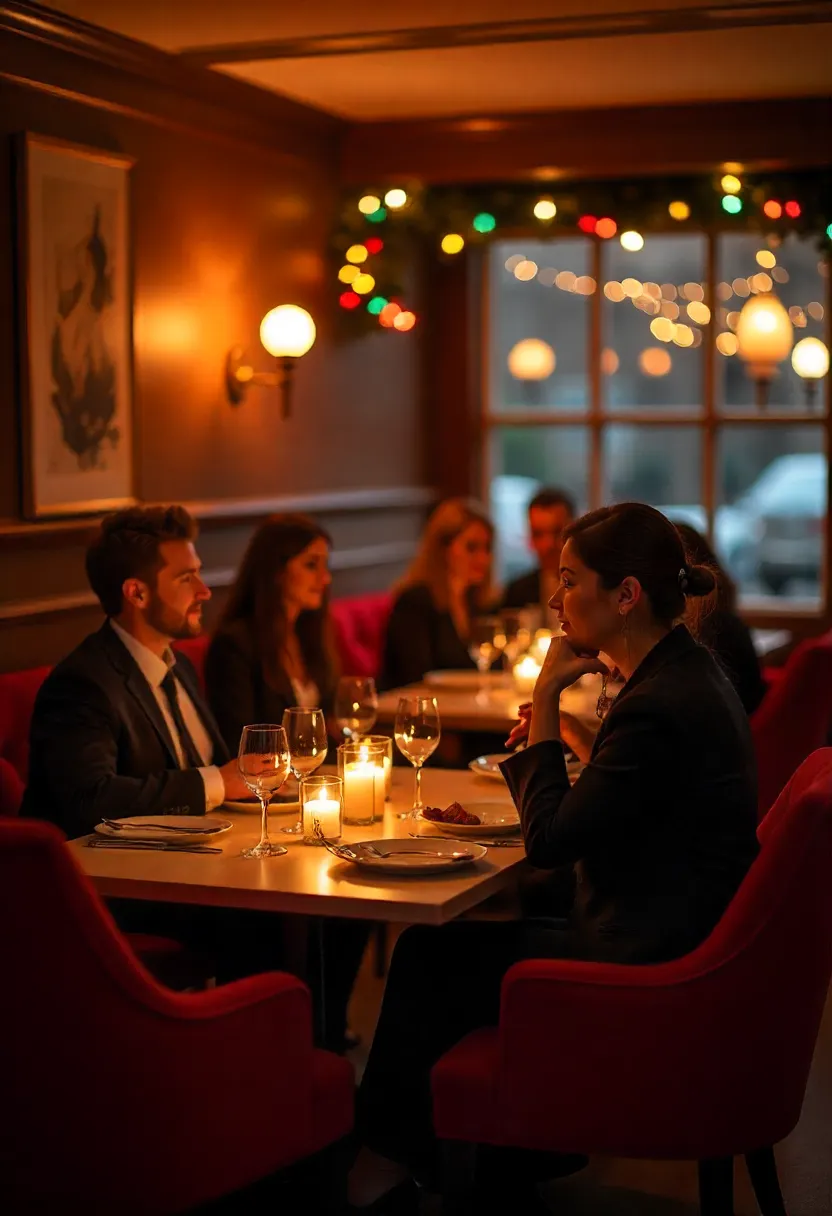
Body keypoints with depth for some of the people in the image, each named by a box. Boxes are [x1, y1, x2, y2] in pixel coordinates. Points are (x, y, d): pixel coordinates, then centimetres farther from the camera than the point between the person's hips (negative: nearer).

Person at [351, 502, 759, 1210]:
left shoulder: (660, 706, -25)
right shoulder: (690, 675, 6)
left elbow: (550, 841, -20)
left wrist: (546, 698, -15)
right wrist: (569, 732, 8)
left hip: (644, 971, -9)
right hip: (673, 942, 9)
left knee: (428, 959, 5)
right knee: (444, 949, 15)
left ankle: (386, 1147, 28)